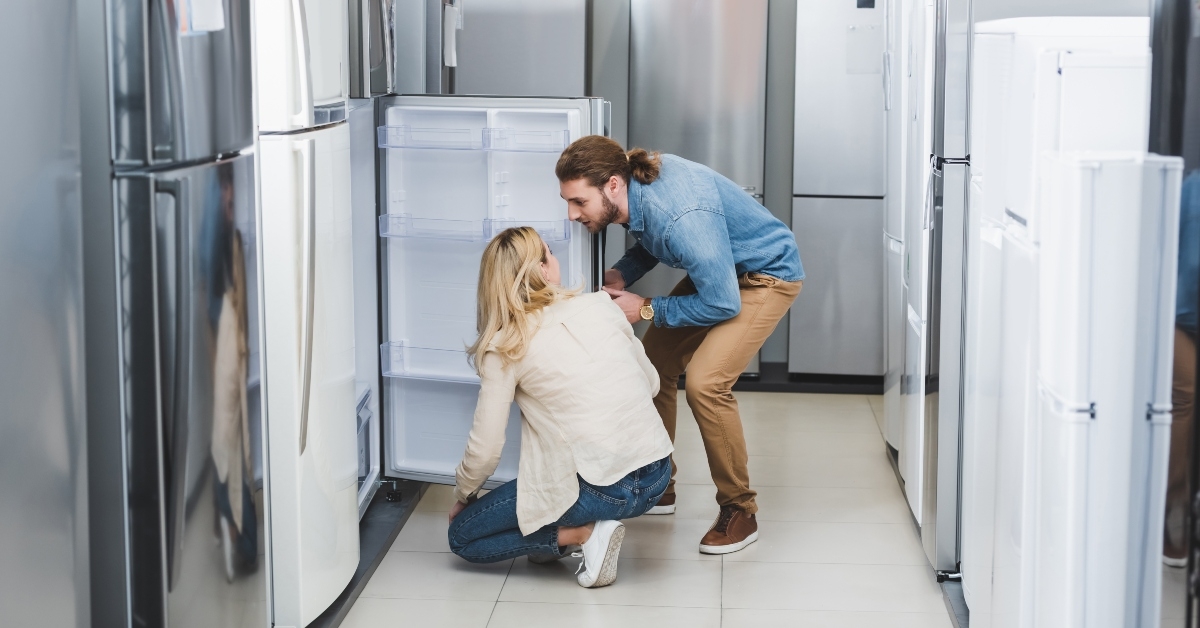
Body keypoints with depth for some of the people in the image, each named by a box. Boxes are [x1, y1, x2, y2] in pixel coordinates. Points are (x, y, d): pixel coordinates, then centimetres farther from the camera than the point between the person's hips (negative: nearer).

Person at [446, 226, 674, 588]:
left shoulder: (505, 348, -6)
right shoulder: (601, 306, 4)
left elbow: (485, 451, -4)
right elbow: (651, 384, 16)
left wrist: (462, 497, 16)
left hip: (600, 490, -5)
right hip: (658, 477, 6)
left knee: (462, 536, 13)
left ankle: (584, 532, -1)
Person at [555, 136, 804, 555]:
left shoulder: (682, 217, -38)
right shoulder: (637, 183, -13)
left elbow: (722, 304, -29)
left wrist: (646, 310, -18)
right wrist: (621, 275, -9)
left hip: (768, 275, -9)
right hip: (721, 269, 9)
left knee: (705, 382, -22)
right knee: (654, 365, 6)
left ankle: (739, 511, -6)